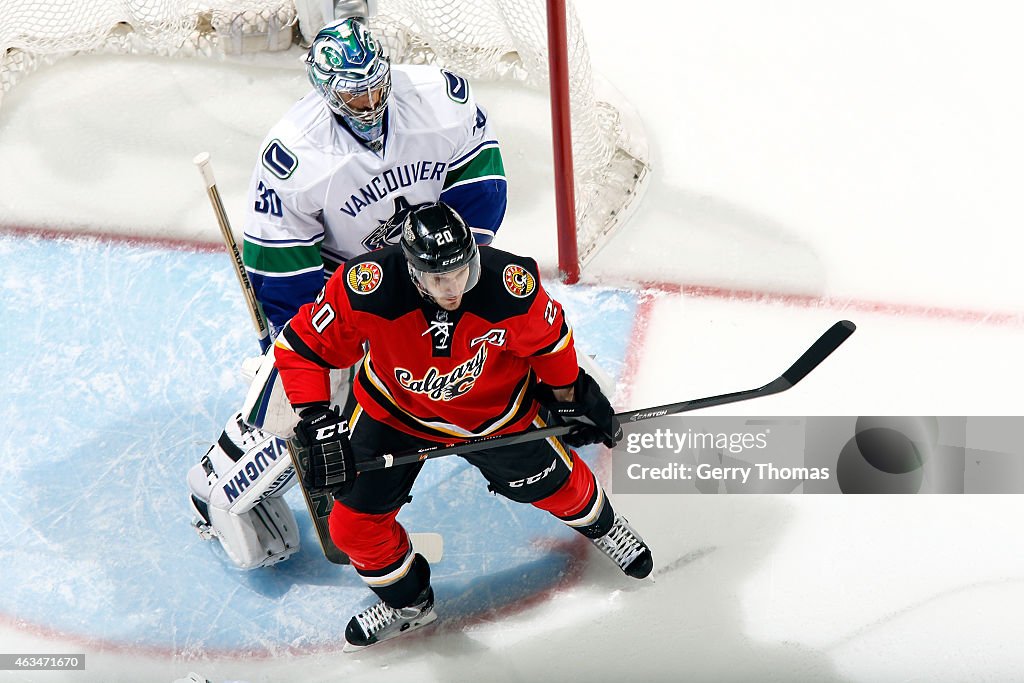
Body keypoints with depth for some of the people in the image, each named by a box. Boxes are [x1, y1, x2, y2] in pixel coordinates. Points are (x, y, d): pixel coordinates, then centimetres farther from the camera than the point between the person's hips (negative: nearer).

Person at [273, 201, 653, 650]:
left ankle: (599, 524, 55)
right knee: (353, 523, 0)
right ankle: (407, 600, 32)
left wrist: (571, 397, 5)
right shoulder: (367, 289, -37)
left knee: (555, 482, 16)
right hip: (393, 409, 0)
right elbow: (301, 345, -22)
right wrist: (318, 423, -29)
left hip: (494, 409, 0)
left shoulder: (511, 286, -33)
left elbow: (547, 337, -9)